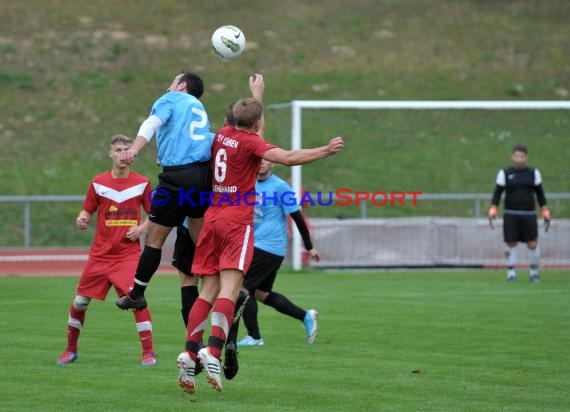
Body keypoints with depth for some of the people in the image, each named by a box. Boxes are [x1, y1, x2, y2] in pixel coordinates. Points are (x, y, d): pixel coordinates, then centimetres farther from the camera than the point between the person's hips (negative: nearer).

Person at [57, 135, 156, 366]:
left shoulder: (142, 183, 1)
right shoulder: (98, 182, 3)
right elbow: (88, 210, 10)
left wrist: (142, 228, -9)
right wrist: (81, 220, -12)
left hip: (129, 253, -2)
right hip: (101, 252, 2)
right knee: (80, 301, 4)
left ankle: (148, 352, -10)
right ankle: (70, 350, 24)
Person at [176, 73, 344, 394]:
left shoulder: (223, 135, 11)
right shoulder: (250, 142, -8)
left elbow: (247, 121, 35)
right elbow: (287, 158, -22)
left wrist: (255, 92, 49)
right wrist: (326, 151, -19)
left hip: (213, 217, 7)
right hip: (237, 222, -7)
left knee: (209, 291, 5)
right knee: (229, 289, -15)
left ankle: (190, 352, -6)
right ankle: (214, 352, -31)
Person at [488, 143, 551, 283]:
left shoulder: (533, 173, 7)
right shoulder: (504, 173, 3)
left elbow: (540, 194, 11)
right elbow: (497, 194, 2)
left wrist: (546, 215, 7)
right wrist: (492, 213, -9)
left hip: (529, 214, 1)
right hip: (510, 214, -1)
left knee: (533, 245, -4)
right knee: (511, 244, 0)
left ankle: (534, 273, 14)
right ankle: (511, 273, 11)